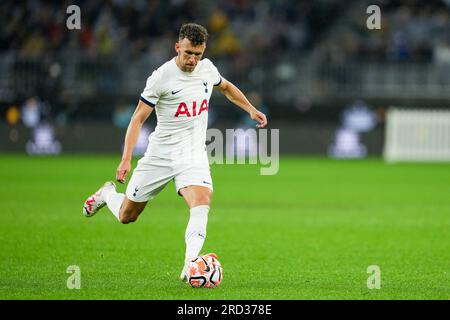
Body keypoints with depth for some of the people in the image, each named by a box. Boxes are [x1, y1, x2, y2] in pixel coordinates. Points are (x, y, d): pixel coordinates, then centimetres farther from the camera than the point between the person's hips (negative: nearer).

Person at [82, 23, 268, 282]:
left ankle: (190, 266, -33)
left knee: (201, 204, -27)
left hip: (194, 155, 2)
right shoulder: (161, 77, -14)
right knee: (126, 216, 10)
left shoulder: (207, 68, 2)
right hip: (160, 154, -2)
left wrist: (251, 110, 20)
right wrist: (126, 159, -18)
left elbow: (227, 87, 27)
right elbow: (138, 118, -11)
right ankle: (107, 194, 45)